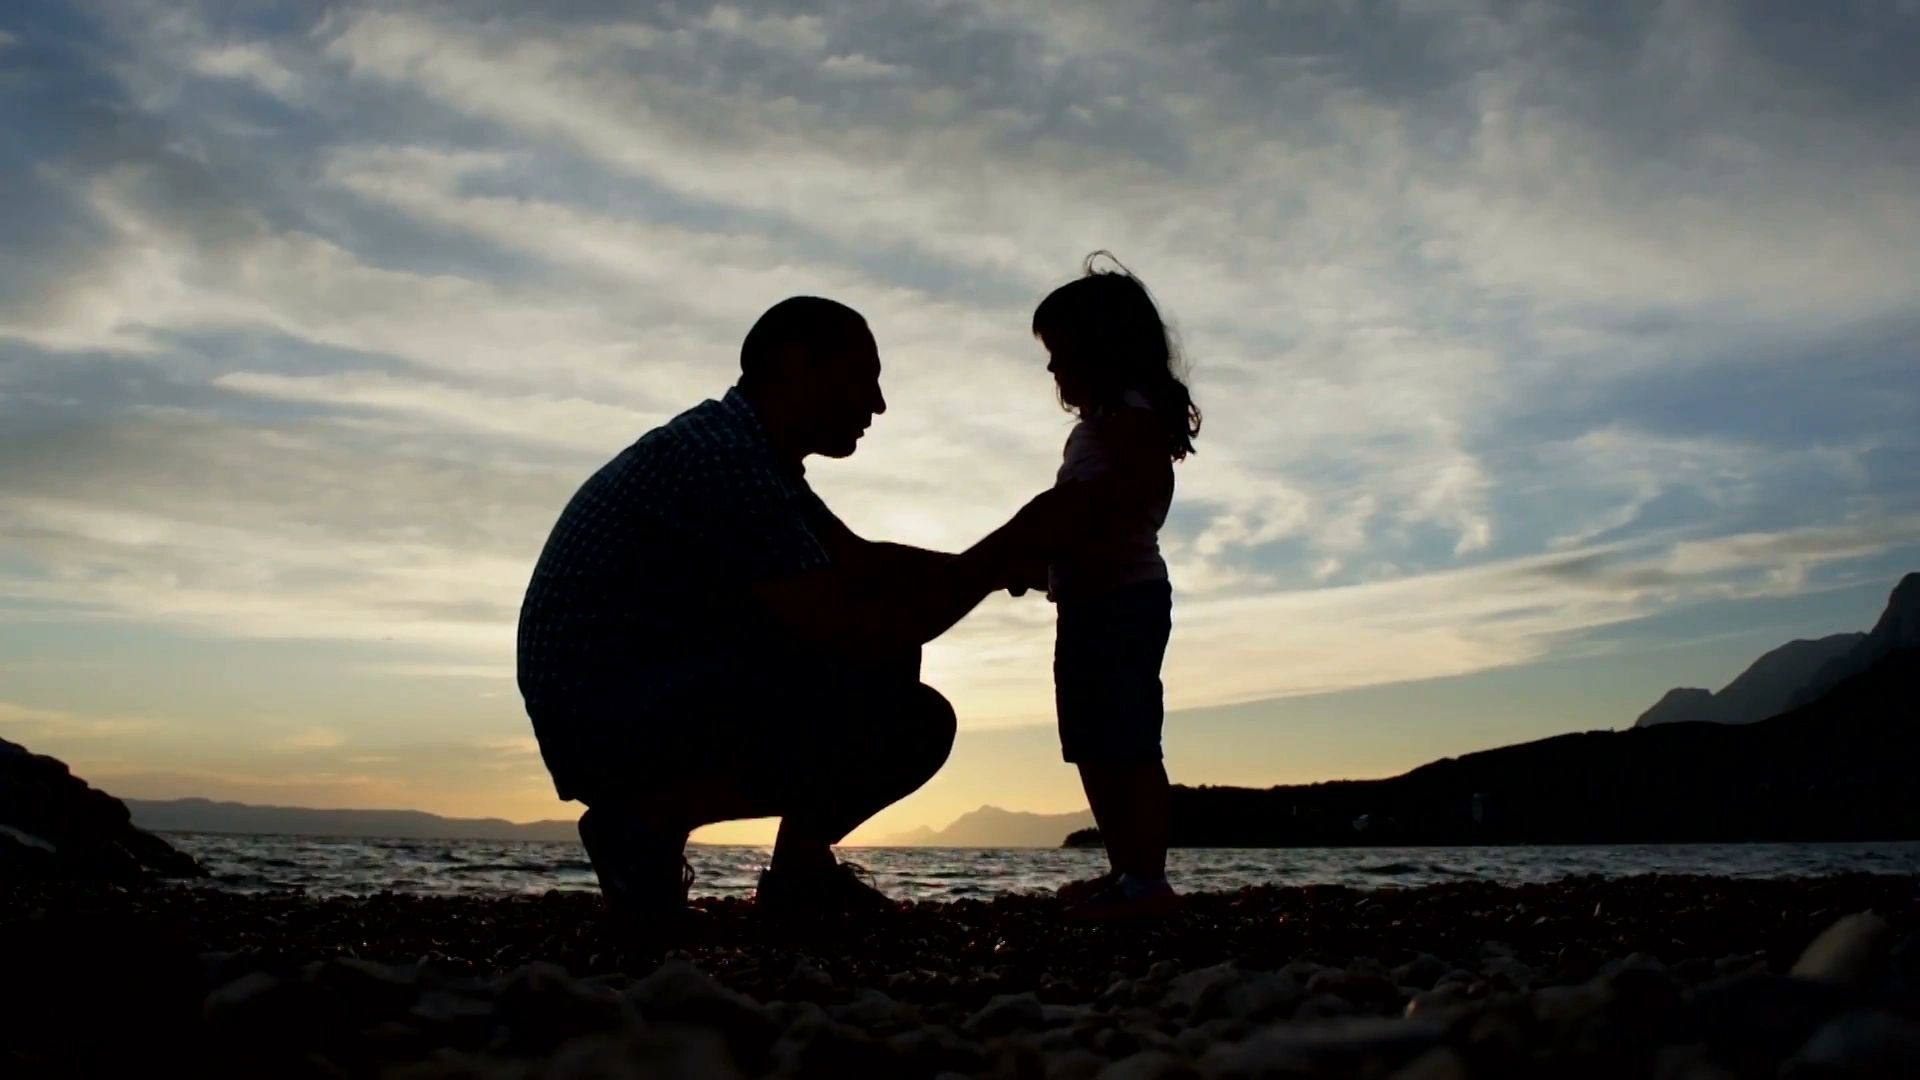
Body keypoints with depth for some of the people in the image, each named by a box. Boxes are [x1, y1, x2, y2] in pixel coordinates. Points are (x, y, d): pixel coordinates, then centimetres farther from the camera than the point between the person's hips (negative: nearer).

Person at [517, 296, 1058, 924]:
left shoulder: (751, 450, 12)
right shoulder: (724, 455, -21)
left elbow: (863, 566, 15)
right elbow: (853, 635, -25)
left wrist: (997, 560, 3)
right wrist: (1007, 551, -17)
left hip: (658, 695, 11)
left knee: (886, 655, 9)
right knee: (909, 725, -22)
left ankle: (799, 866, 9)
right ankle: (648, 817, -9)